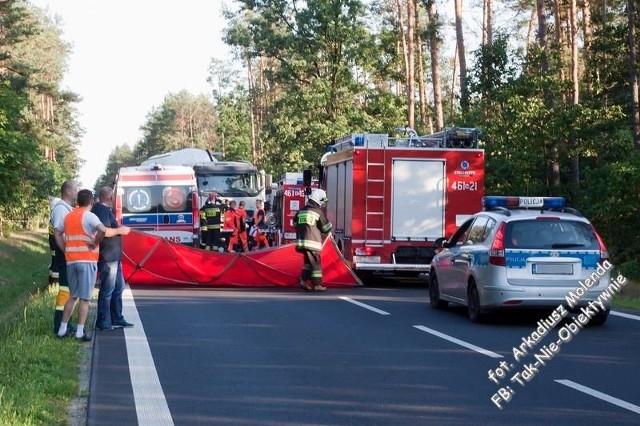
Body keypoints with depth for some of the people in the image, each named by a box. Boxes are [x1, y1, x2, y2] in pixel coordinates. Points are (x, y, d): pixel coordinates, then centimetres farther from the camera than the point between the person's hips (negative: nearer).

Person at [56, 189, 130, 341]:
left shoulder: (68, 216, 14)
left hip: (71, 261, 6)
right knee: (84, 298, -1)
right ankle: (80, 332, -3)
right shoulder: (89, 216, -8)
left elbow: (57, 234, 17)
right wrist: (119, 230, -8)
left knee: (73, 296, 16)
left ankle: (62, 329, 13)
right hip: (87, 261, -6)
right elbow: (104, 231, -25)